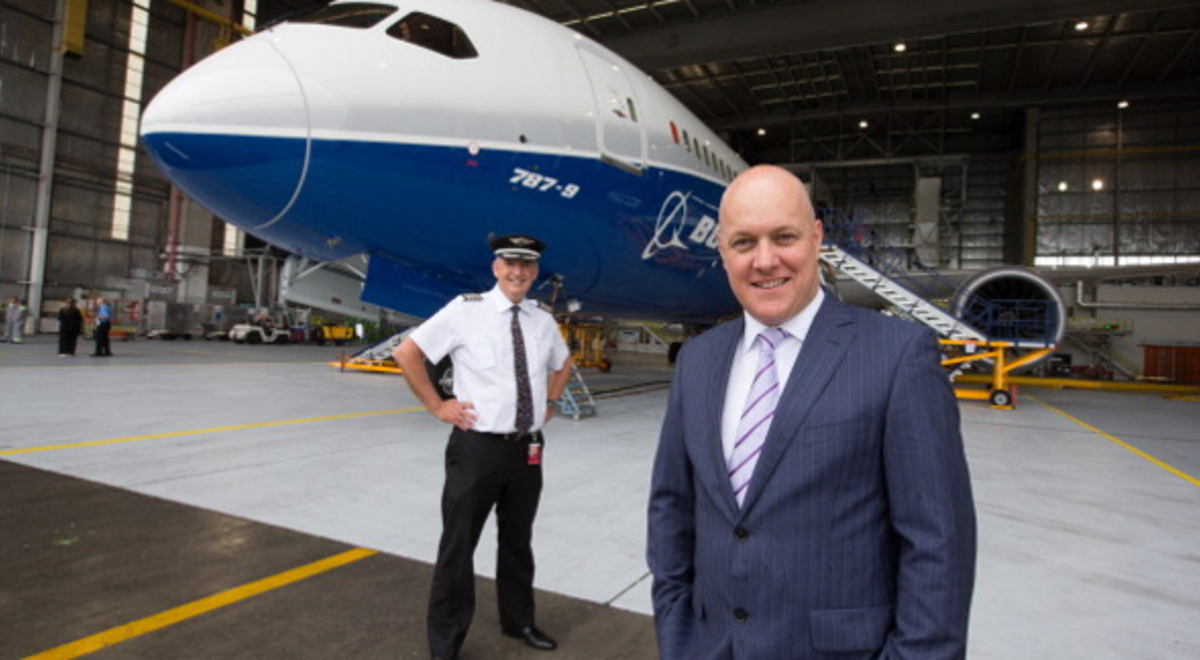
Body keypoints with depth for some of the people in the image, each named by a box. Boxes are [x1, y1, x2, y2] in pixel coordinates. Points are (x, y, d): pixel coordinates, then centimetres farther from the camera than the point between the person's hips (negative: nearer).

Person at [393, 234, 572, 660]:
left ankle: (518, 621, 42)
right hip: (477, 447, -4)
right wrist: (437, 406, -8)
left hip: (528, 449, 5)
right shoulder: (465, 310, -10)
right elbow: (406, 353, -6)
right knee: (458, 545, 6)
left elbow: (563, 362, 25)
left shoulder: (543, 321, 5)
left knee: (517, 541, 20)